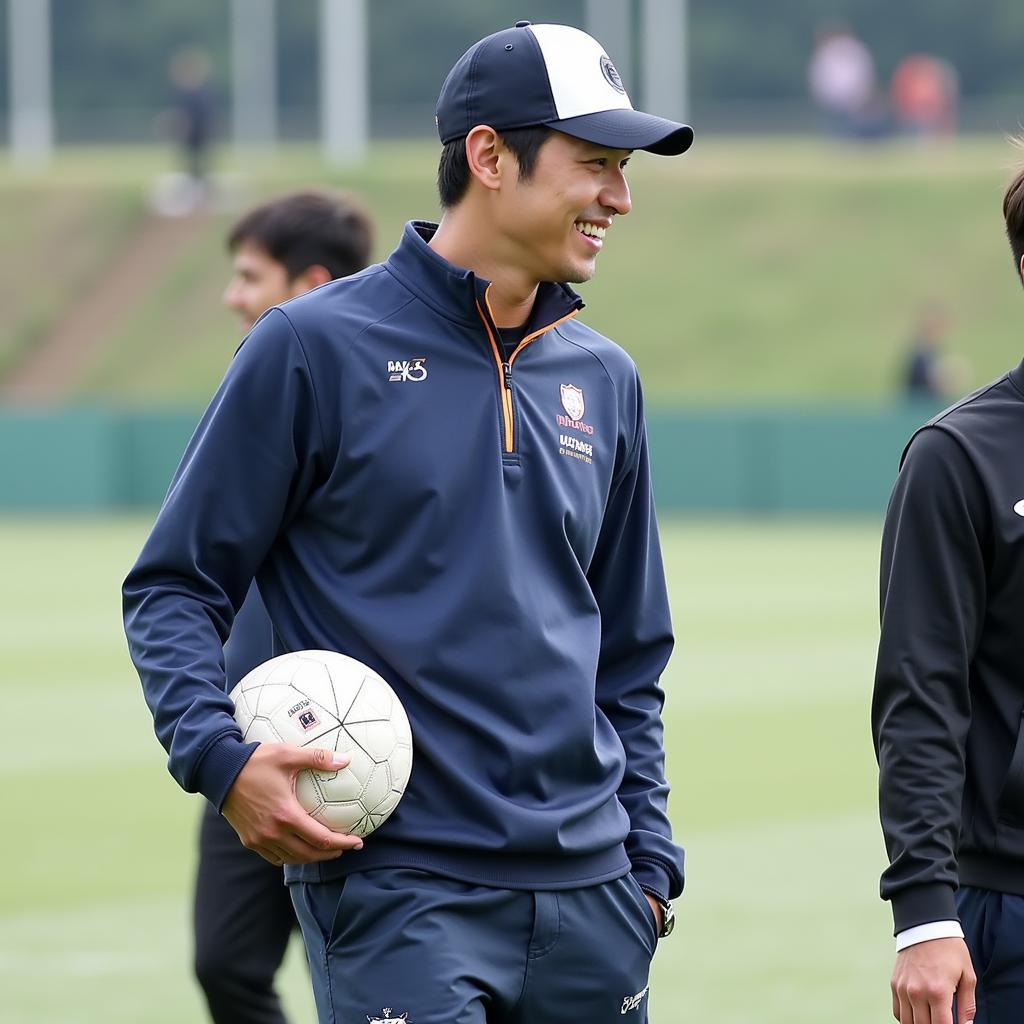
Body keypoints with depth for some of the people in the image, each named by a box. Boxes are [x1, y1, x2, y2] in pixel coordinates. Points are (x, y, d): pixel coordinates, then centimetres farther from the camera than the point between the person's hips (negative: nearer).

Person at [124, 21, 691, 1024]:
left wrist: (647, 861, 14)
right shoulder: (315, 347, -3)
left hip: (588, 902, 5)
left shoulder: (603, 379, 13)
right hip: (394, 895, -5)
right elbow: (173, 587, -1)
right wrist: (219, 758, -16)